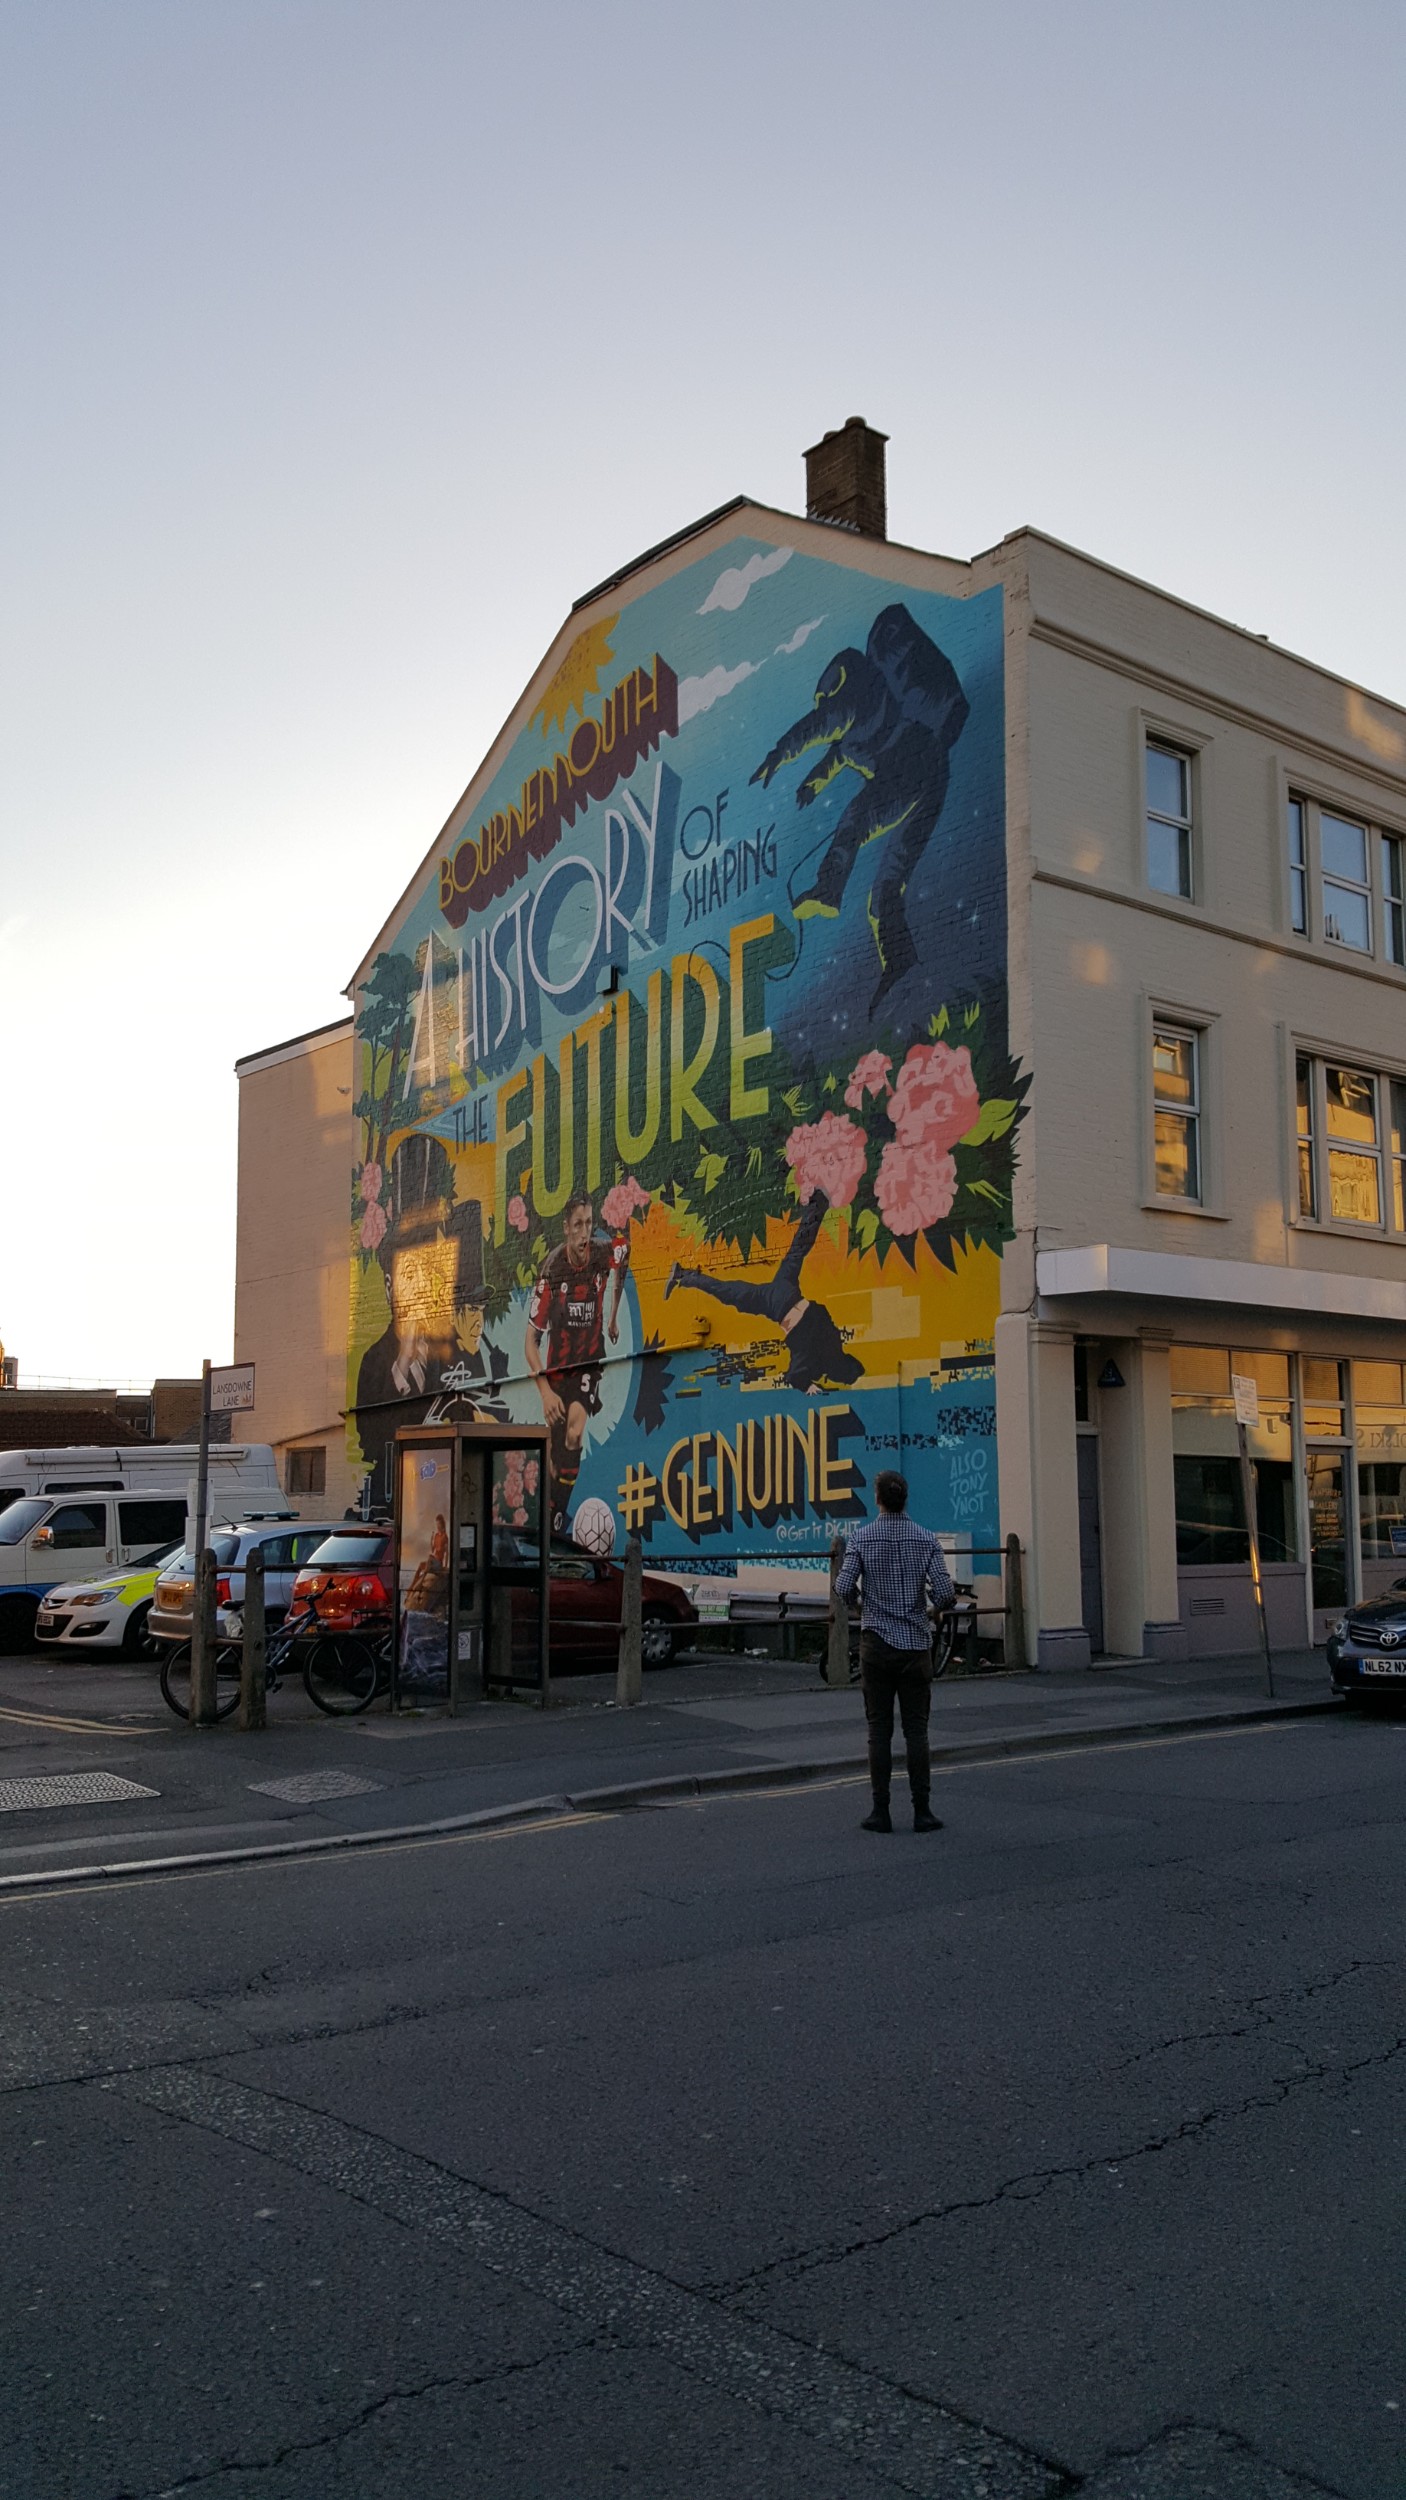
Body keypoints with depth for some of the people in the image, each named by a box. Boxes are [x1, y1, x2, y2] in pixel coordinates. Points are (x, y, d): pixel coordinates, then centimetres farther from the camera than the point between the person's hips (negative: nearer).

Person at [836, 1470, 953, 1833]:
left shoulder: (862, 1538, -4)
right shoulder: (926, 1540, -2)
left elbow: (843, 1589, -9)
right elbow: (944, 1594, -9)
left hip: (876, 1643, -1)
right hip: (915, 1643, 1)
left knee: (879, 1729, 4)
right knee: (916, 1729, 5)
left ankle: (881, 1811, 5)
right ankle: (922, 1811, 4)